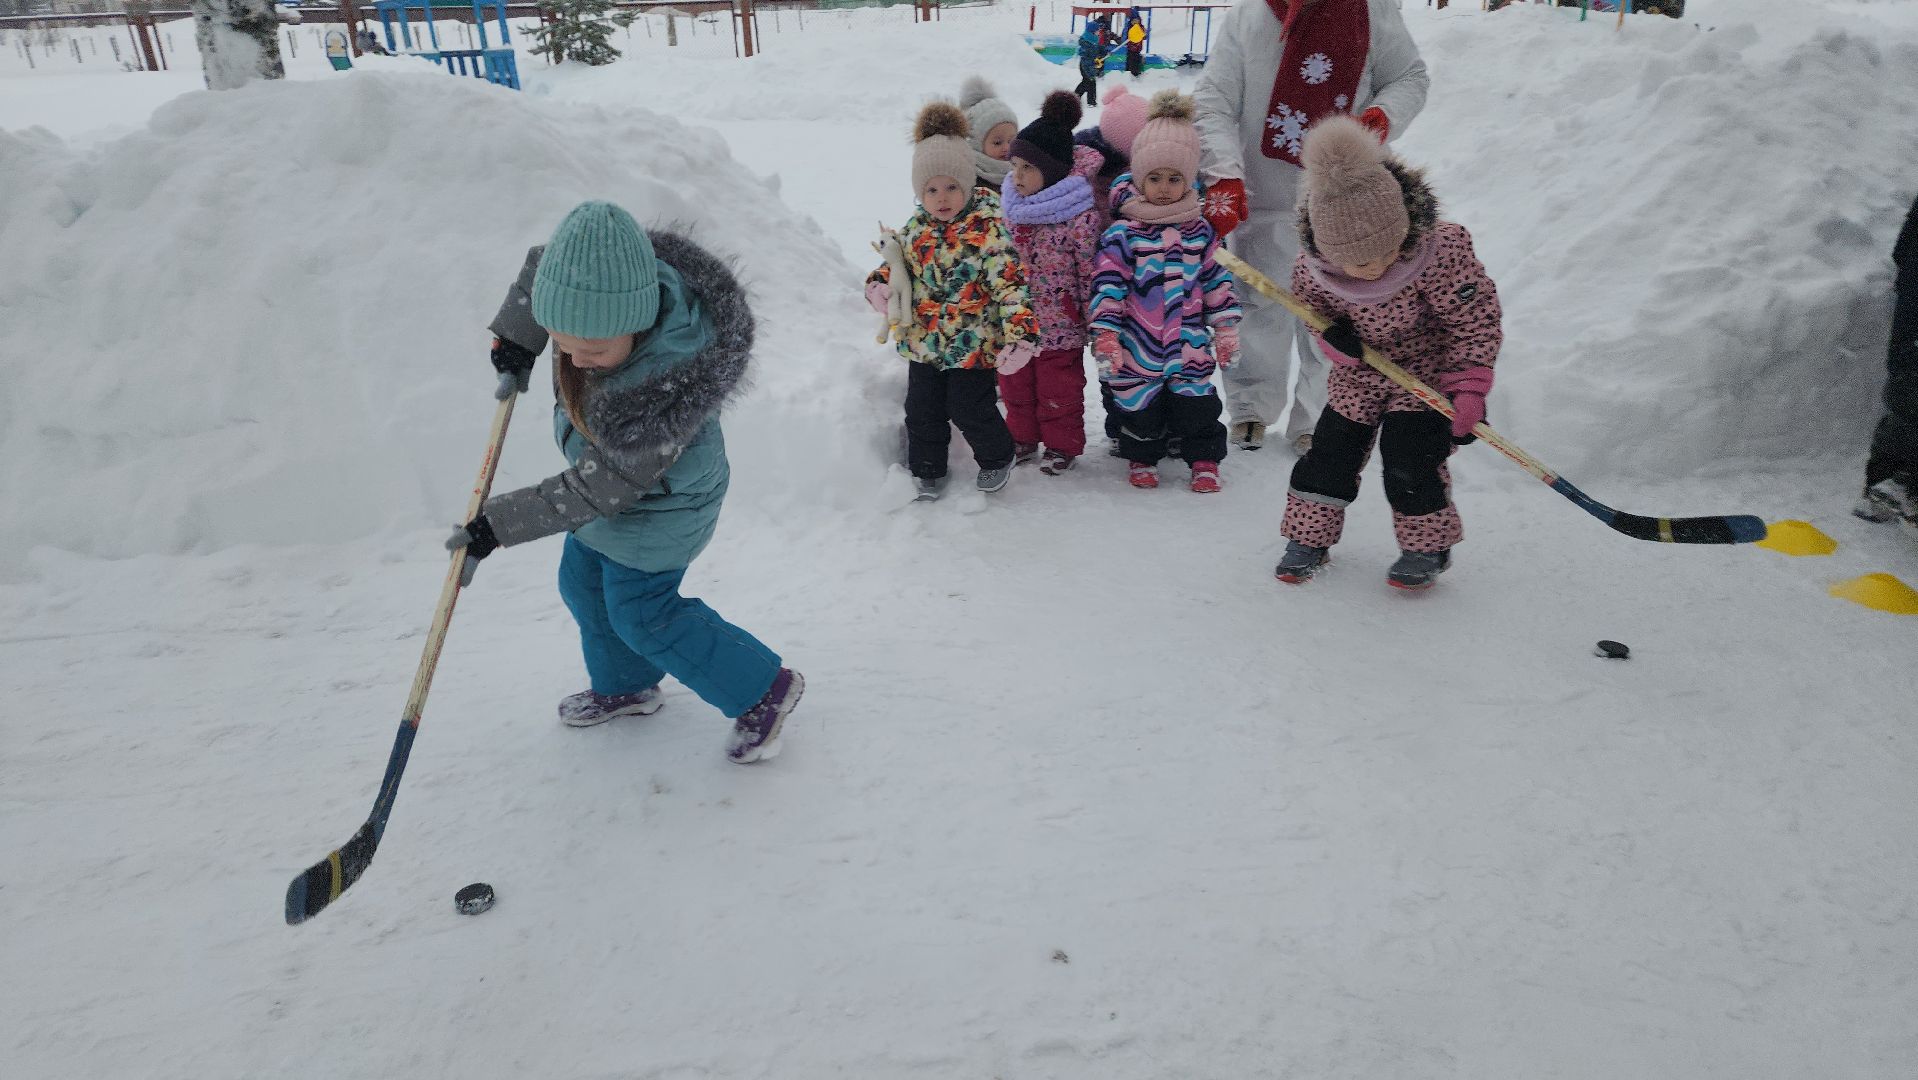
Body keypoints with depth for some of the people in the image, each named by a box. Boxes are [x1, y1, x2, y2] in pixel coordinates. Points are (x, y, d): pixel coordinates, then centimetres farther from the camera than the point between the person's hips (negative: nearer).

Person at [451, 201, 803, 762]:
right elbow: (541, 264, 0)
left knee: (640, 614, 7)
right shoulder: (605, 284, -25)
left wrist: (499, 525, -24)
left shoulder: (667, 392, -43)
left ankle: (763, 688, 22)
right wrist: (515, 336, -6)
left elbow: (599, 490, -31)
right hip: (608, 464, 8)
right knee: (583, 584, 22)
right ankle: (625, 686, 47)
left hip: (656, 506, -8)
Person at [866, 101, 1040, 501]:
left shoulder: (988, 229, -16)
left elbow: (1010, 284, -20)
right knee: (922, 411, 13)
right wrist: (880, 284, -5)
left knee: (972, 411, 5)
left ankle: (996, 458, 33)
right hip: (924, 343, 6)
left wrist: (1019, 333, -30)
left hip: (974, 347, -5)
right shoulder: (917, 229, 2)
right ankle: (927, 470, 33)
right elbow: (896, 262, 18)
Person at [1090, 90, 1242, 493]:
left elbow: (1217, 280, 9)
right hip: (1137, 346, -2)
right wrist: (1104, 333, -18)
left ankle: (1205, 460, 27)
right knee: (1140, 408, 11)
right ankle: (1142, 458, 34)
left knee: (1197, 406, 7)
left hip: (1189, 343, 2)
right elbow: (1107, 283, -11)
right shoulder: (1123, 233, -9)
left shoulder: (1199, 232, 2)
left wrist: (1226, 329, 8)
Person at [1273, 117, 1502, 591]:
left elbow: (1475, 319, -20)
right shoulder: (1312, 269, -23)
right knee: (1332, 447, 2)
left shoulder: (1439, 251, -31)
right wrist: (1333, 338, -22)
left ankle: (1427, 546, 9)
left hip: (1428, 371, -3)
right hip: (1359, 373, 3)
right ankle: (1310, 536, 19)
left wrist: (1468, 386, -23)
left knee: (1409, 454, -11)